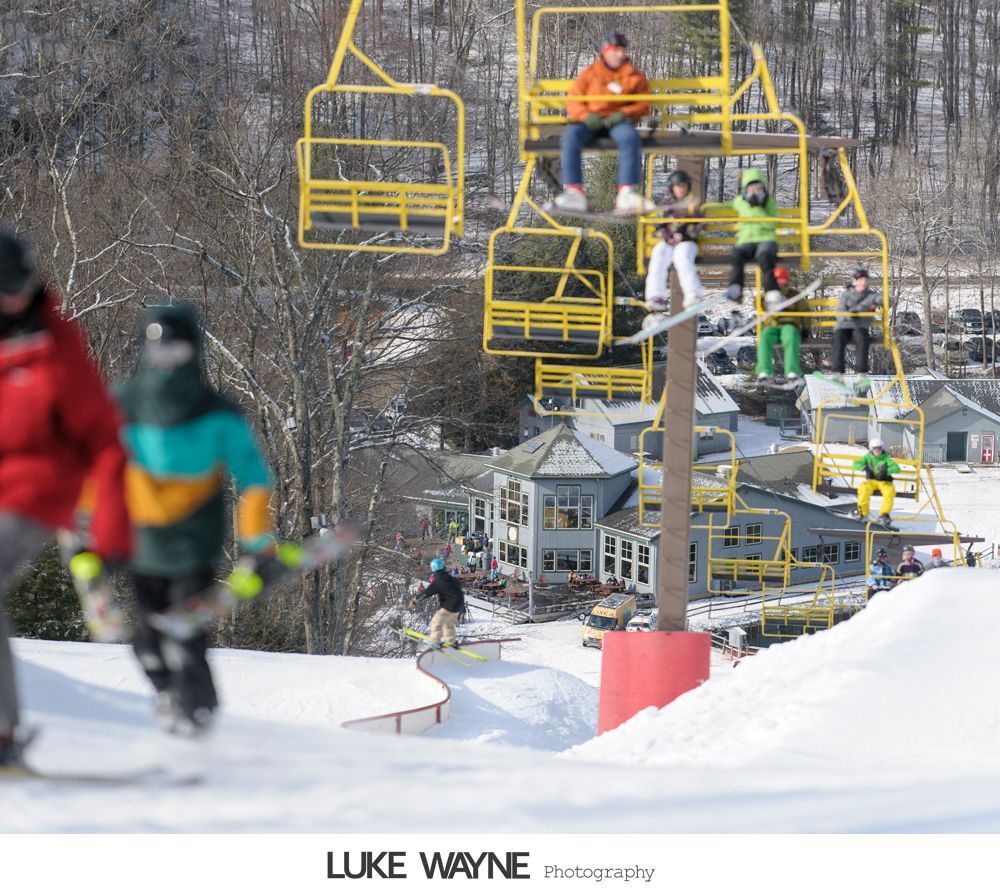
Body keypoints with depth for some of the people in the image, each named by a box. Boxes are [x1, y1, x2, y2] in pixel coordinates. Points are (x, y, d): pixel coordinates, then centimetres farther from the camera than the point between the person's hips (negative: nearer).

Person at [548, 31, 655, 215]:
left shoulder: (634, 76, 15)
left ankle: (627, 194, -42)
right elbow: (574, 100, 10)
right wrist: (586, 116, -13)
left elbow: (643, 104, 8)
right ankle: (574, 193, -39)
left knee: (629, 137, -37)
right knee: (570, 136, -32)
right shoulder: (589, 74, 16)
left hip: (619, 121, -1)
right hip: (590, 122, 1)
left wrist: (623, 114, -13)